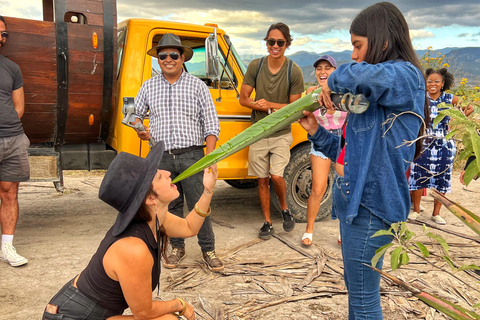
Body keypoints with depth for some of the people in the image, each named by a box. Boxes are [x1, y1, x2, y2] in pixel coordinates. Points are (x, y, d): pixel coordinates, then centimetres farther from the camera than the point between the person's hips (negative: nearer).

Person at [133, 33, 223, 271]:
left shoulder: (197, 86, 4)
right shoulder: (149, 86, 12)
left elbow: (211, 124, 1)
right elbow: (136, 113, 23)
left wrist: (209, 156, -11)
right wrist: (139, 129, 0)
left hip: (191, 155, -2)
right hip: (162, 157, 3)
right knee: (170, 205, 10)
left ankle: (208, 250, 12)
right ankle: (177, 247, 26)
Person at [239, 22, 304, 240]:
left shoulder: (294, 71, -8)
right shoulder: (255, 66, -3)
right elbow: (243, 99, 0)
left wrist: (269, 104, -17)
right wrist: (270, 108, -16)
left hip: (281, 134, -2)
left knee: (277, 176, -14)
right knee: (262, 180, 8)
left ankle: (285, 209, 17)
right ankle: (267, 222, 23)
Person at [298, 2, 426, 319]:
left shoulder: (405, 76, -14)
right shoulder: (373, 95, 16)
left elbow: (363, 75, -39)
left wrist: (334, 81, -18)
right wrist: (316, 131, 8)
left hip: (371, 205, -10)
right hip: (355, 199, 10)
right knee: (357, 286, 24)